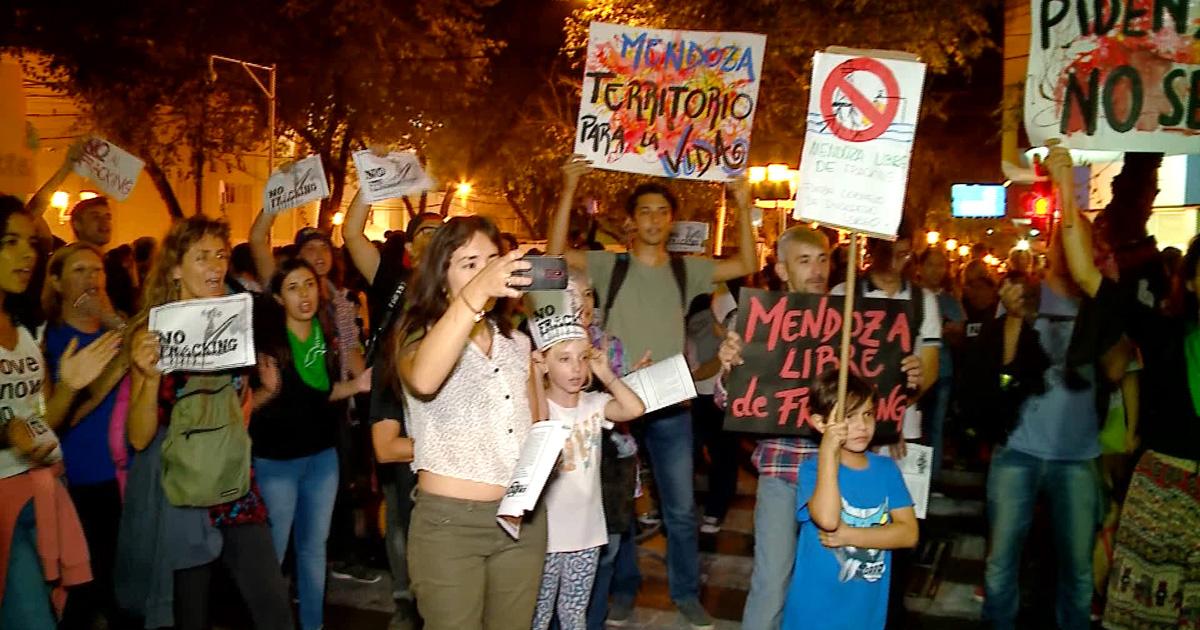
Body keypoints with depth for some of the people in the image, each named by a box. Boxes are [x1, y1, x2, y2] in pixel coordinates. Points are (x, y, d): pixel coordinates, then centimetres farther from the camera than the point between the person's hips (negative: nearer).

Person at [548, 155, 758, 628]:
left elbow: (747, 265, 0)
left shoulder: (686, 270, 5)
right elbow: (556, 253, -15)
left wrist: (743, 207, -9)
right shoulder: (610, 266, -2)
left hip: (671, 404, 2)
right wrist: (569, 190, -21)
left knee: (681, 507, 9)